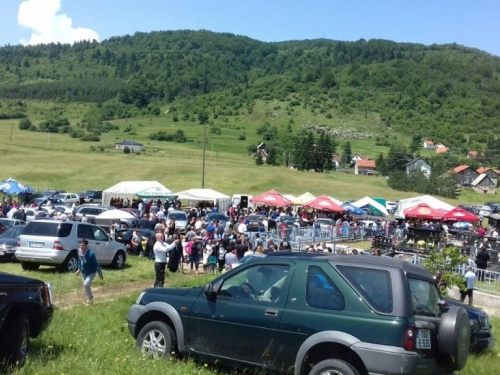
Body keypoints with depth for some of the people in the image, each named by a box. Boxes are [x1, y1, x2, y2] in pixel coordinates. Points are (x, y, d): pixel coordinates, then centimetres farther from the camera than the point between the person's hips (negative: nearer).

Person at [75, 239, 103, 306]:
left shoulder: (91, 254, -28)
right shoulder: (79, 253, -11)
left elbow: (96, 264, -21)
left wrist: (100, 273, -15)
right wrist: (79, 269, 6)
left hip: (91, 272, -6)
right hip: (84, 272, 6)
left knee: (86, 284, -20)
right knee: (86, 285, 15)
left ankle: (90, 298, 3)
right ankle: (89, 299, 36)